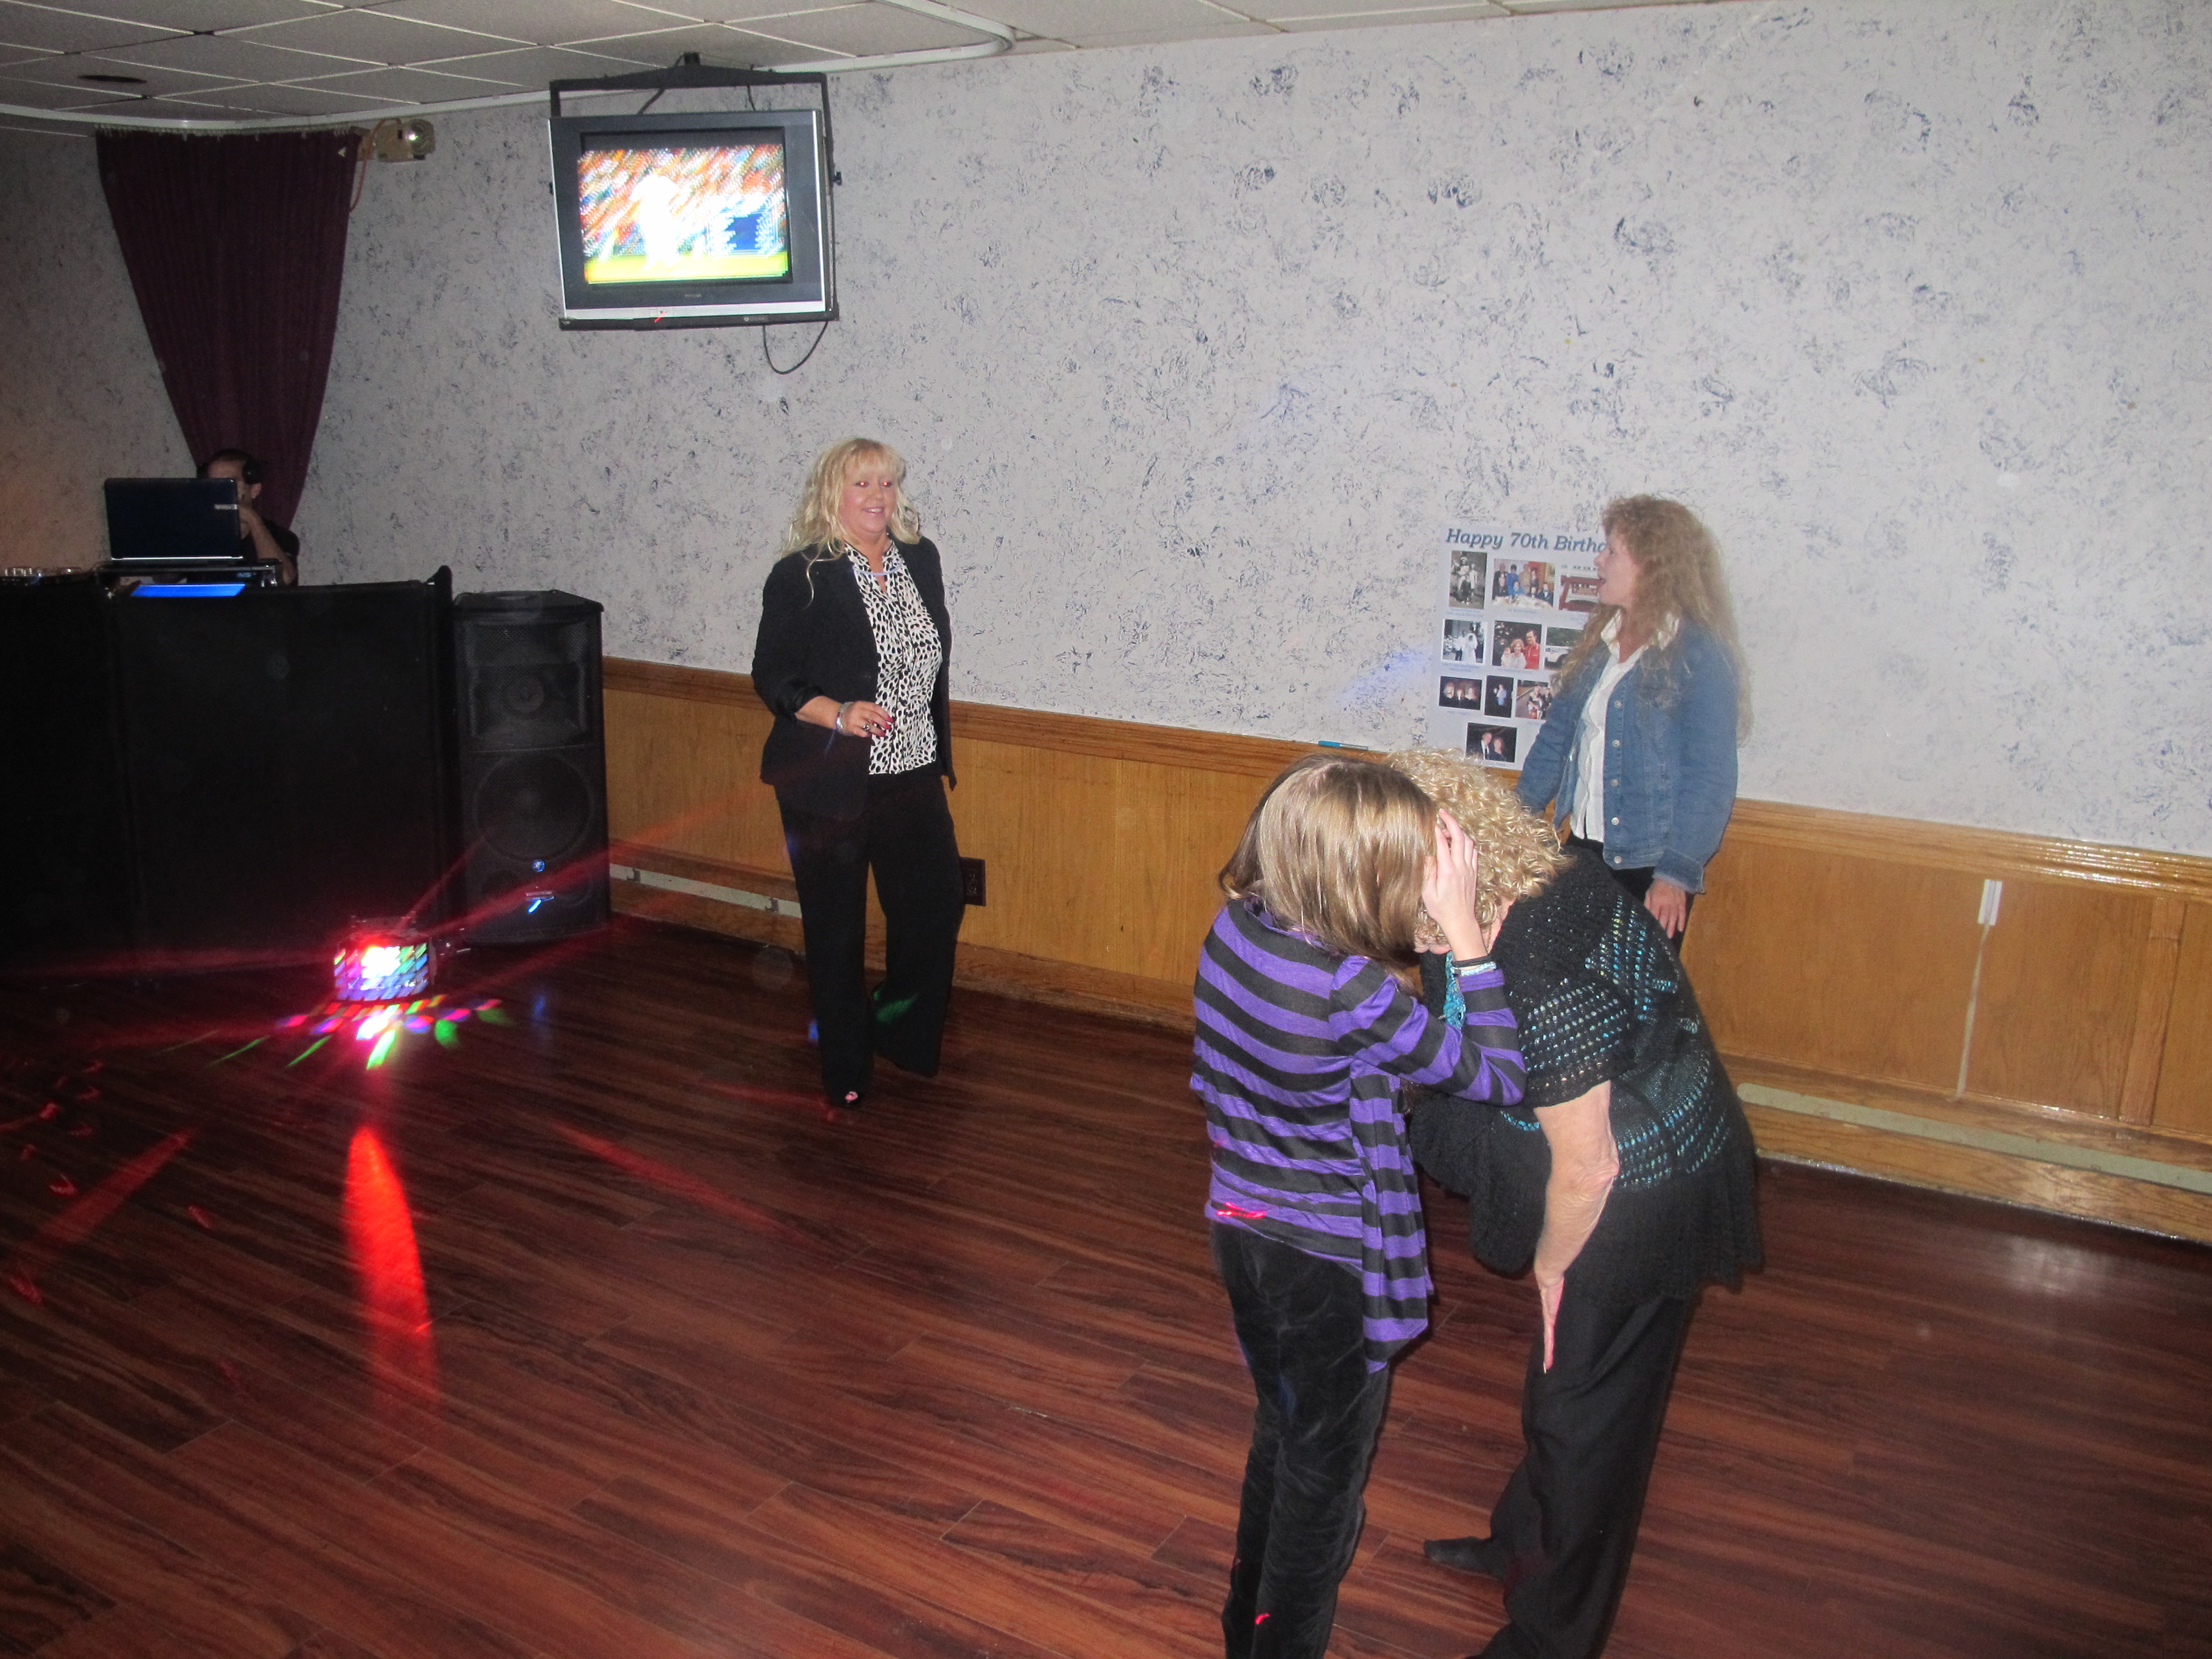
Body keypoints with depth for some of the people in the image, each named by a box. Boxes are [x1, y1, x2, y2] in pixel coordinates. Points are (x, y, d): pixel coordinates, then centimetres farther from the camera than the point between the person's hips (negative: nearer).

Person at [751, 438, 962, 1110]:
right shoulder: (801, 577, -10)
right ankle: (845, 1065, 24)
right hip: (829, 784, -5)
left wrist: (938, 751, 16)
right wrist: (837, 715, -23)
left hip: (912, 777, 5)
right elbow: (772, 677, -9)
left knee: (937, 902, 8)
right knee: (835, 926, 6)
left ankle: (901, 1031, 32)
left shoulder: (921, 560, 7)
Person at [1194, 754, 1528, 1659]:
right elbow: (1500, 1076, -20)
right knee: (1325, 1473, 17)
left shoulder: (1235, 927, -11)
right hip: (1330, 1264, -7)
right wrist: (1465, 932, -21)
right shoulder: (1355, 996, -32)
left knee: (1280, 1433, 30)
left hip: (1243, 1229, 7)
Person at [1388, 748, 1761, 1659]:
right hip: (1651, 1160, 9)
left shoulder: (1542, 974, -36)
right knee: (1559, 1382, 27)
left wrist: (1553, 1267, -9)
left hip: (1640, 1198, -9)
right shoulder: (1545, 873, -9)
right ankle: (1524, 1542, 51)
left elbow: (1585, 1166, -25)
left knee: (1582, 1416, 9)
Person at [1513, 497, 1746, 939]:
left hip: (1648, 866, -6)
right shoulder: (1599, 639, 9)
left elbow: (1710, 778, -15)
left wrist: (1677, 874, -18)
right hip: (1583, 849, 6)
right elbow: (1558, 733, 14)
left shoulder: (1702, 656, -13)